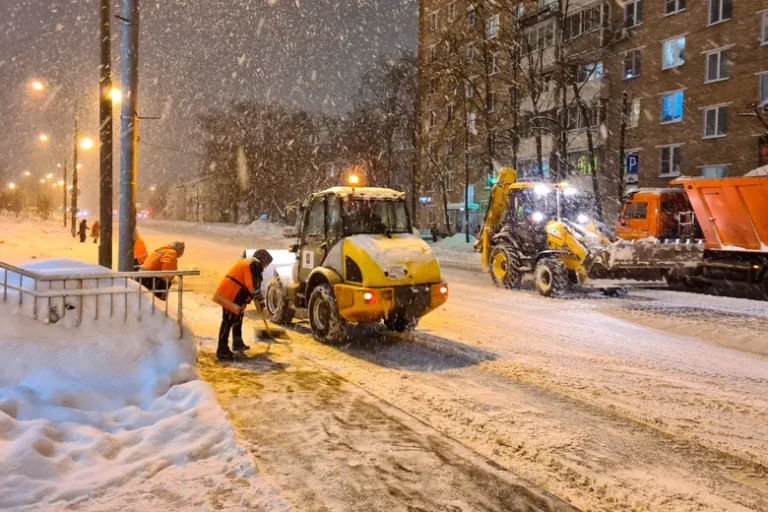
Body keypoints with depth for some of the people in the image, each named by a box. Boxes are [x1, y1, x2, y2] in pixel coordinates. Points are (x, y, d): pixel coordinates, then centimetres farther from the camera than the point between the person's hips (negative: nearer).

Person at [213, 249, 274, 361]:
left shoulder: (247, 263, 22)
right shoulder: (255, 265, -10)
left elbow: (249, 285, 29)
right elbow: (253, 286, -16)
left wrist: (258, 299, 32)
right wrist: (261, 300, -2)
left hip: (228, 293, 11)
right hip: (230, 295, -11)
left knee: (237, 318, 22)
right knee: (228, 321, -10)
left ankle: (237, 343, 33)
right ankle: (222, 351, -10)